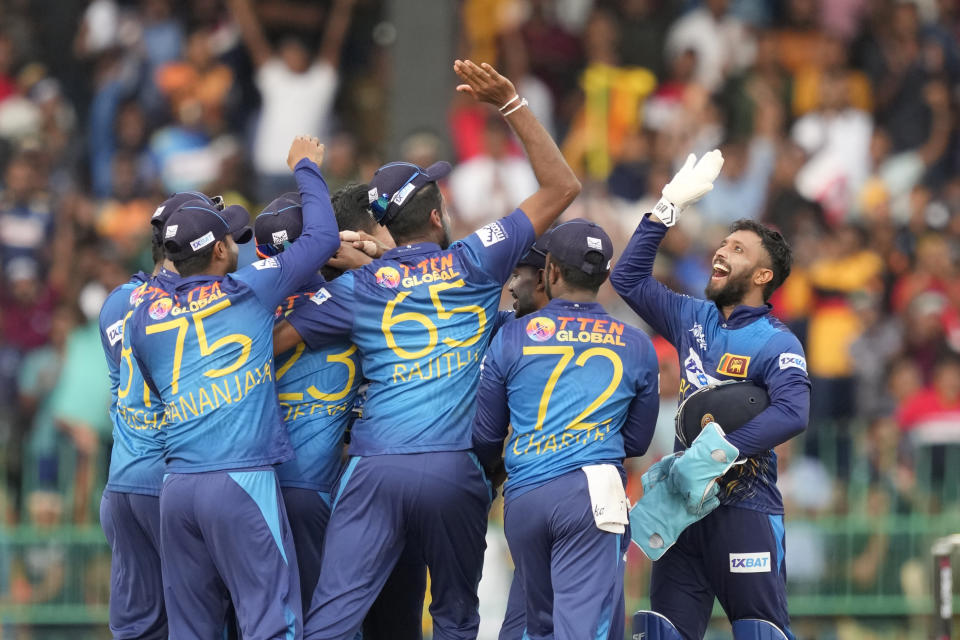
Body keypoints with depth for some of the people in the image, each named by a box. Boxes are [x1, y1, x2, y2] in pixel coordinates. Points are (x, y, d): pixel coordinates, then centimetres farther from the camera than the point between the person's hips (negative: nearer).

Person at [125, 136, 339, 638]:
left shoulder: (143, 318, 11)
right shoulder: (248, 292, -2)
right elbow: (322, 238, 7)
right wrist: (305, 169, 23)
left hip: (176, 485, 6)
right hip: (242, 481, -5)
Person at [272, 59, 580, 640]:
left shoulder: (357, 289, 9)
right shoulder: (476, 263, 7)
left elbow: (271, 338, 10)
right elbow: (561, 186, 12)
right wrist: (510, 103, 14)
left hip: (376, 468, 0)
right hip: (455, 471, 0)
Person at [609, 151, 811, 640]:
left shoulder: (776, 344, -7)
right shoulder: (693, 320, 12)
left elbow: (791, 414, -23)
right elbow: (629, 278, 18)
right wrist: (667, 209, 11)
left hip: (745, 510, -6)